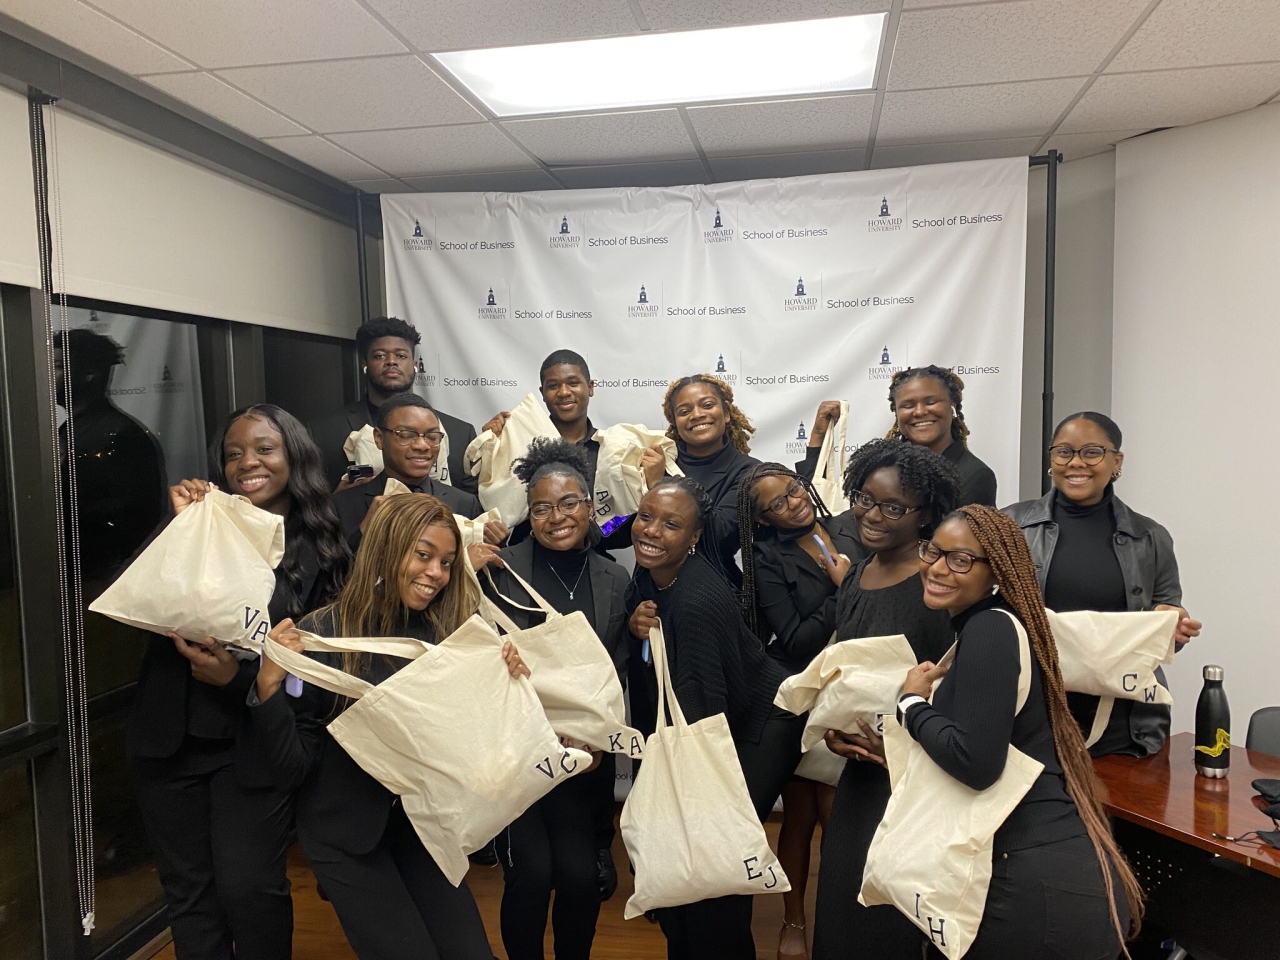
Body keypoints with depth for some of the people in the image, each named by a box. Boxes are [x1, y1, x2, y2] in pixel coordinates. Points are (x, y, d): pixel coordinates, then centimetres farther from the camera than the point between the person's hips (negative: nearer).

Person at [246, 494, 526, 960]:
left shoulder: (450, 631, -6)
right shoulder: (324, 633, -16)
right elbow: (292, 769, -14)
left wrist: (508, 682, -18)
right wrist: (268, 686, -29)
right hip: (346, 835, -3)